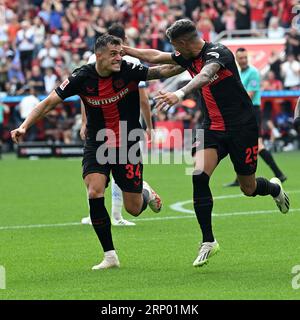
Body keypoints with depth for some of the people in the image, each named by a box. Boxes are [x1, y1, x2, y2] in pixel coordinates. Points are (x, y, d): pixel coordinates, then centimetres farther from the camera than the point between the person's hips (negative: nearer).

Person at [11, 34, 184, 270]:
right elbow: (49, 102, -7)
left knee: (134, 209, 1)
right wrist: (24, 127, -15)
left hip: (127, 146, -1)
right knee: (95, 193, -21)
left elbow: (163, 71, -18)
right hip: (97, 145, 1)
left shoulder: (129, 71, -14)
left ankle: (145, 192, 41)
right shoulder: (82, 77, -12)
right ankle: (110, 256, -10)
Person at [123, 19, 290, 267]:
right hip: (212, 128, 6)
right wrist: (124, 49, 13)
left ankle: (274, 188, 43)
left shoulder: (218, 53, -21)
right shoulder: (189, 57, 3)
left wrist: (180, 94, -58)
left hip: (242, 126, -6)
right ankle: (208, 242, -11)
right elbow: (156, 57, 17)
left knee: (248, 189, 4)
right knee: (199, 176, -18)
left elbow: (205, 75, -42)